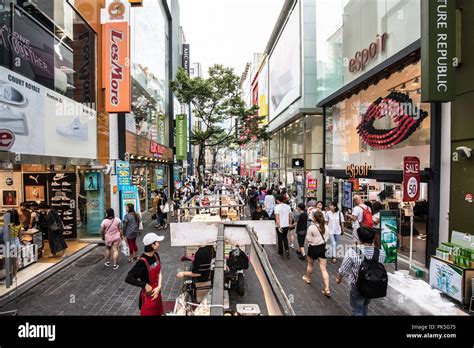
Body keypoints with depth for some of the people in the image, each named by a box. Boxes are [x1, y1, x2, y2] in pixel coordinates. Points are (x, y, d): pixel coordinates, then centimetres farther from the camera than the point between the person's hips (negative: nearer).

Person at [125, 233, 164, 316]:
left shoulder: (156, 255, -4)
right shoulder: (142, 262, -26)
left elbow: (159, 272, 0)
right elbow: (128, 279, -27)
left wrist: (159, 287, -13)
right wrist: (145, 285, -25)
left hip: (157, 292, 7)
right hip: (148, 295, -7)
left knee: (158, 313, 22)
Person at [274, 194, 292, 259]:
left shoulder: (277, 207, -14)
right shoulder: (288, 206, 1)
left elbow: (277, 217, -19)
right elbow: (290, 216, 5)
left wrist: (279, 226, -17)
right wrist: (289, 223, 15)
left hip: (280, 226, -4)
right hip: (286, 225, 4)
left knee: (280, 239, 10)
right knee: (285, 237, 21)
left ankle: (281, 252, 22)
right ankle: (287, 249, 4)